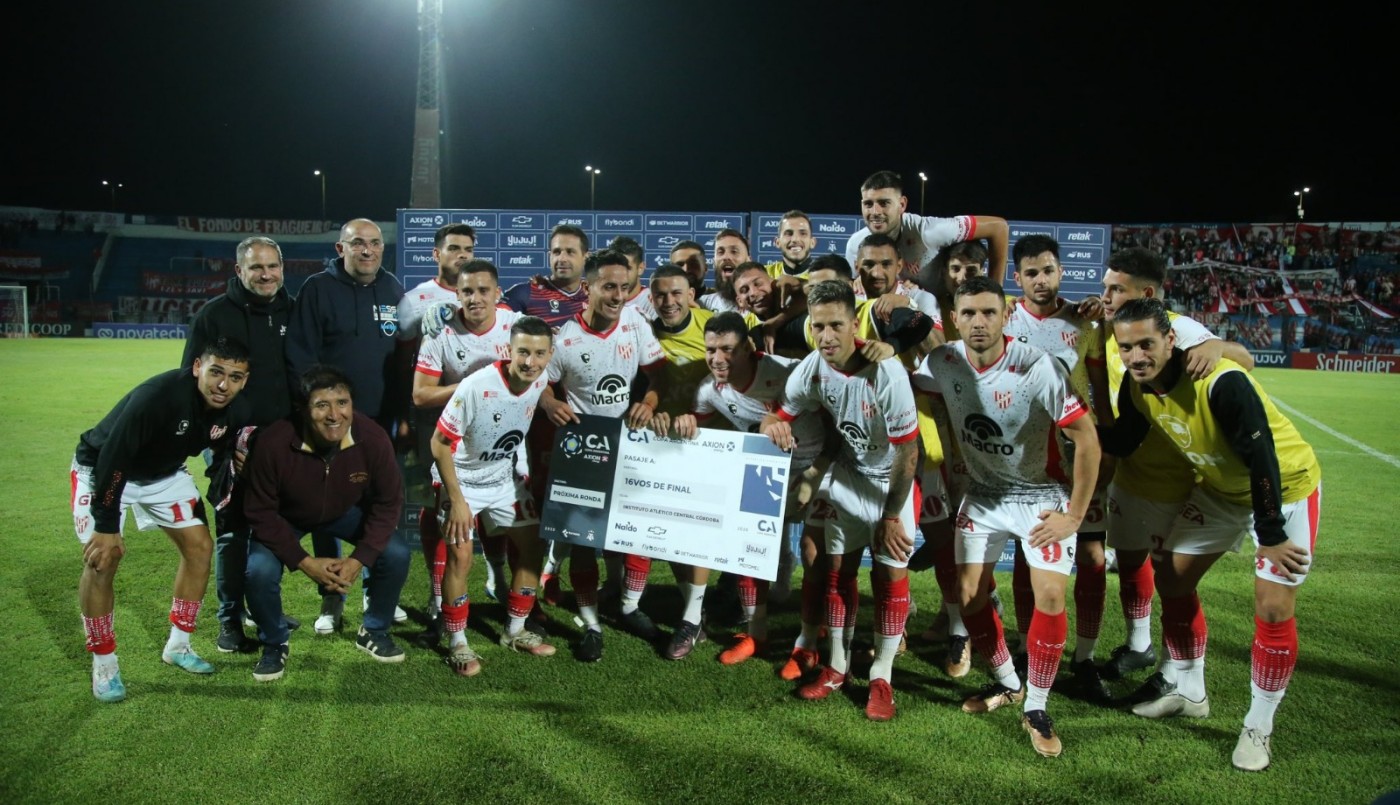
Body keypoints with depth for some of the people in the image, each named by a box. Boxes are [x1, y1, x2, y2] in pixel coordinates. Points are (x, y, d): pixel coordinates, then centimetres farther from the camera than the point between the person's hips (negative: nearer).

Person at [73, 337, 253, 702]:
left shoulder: (237, 412, -17)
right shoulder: (157, 396, -38)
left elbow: (225, 459, 3)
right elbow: (112, 461, -33)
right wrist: (107, 526, -30)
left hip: (164, 473, 6)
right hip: (102, 470, -6)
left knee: (200, 545, -1)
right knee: (102, 558, -17)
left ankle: (178, 646, 15)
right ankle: (104, 664, 0)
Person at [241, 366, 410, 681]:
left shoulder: (373, 438, -31)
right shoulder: (273, 443, -35)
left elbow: (388, 503, -16)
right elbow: (260, 512, -22)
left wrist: (359, 560, -23)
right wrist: (306, 562, -26)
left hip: (345, 513, 2)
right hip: (284, 519, -1)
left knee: (396, 554, -17)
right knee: (259, 570, -26)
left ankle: (374, 631, 12)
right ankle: (274, 644, 6)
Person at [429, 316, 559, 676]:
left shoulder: (541, 383, -14)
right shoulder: (476, 386, -31)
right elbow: (440, 444, -23)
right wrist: (457, 500, -21)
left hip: (505, 478, 6)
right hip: (464, 480, -6)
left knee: (533, 546, 6)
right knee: (460, 557, -12)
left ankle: (515, 631, 23)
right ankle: (457, 643, 8)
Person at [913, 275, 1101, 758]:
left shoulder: (1038, 369, -26)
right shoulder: (943, 362, -13)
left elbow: (1087, 439, -20)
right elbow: (933, 398, 12)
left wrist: (1074, 515, -18)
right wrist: (950, 452, 5)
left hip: (1042, 496, -4)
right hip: (983, 494, 4)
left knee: (1050, 595, -15)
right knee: (969, 595, 2)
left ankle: (1036, 709, 4)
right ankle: (1006, 683, 27)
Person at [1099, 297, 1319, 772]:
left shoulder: (1221, 382, -35)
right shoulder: (1137, 387, -13)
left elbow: (1262, 459, -28)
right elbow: (1120, 444, 3)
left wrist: (1270, 535, -21)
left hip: (1284, 485, -7)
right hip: (1222, 488, 7)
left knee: (1273, 608, -10)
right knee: (1172, 577, 8)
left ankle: (1259, 727, 10)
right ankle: (1189, 693, 27)